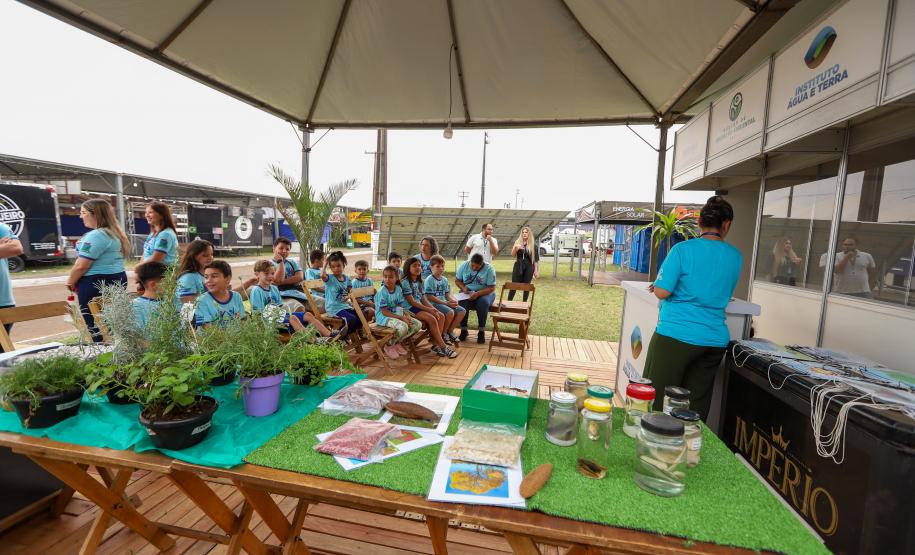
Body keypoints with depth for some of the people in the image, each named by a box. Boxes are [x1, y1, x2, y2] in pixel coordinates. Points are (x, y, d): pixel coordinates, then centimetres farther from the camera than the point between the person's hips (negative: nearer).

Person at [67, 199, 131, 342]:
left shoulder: (96, 235, -18)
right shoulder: (116, 233, 12)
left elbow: (81, 266, -18)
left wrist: (70, 282, 0)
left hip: (96, 283, -9)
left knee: (94, 324, 0)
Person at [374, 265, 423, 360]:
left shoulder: (398, 289, 3)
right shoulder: (381, 291, -17)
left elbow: (400, 306, 9)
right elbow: (384, 312, -19)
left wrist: (406, 315, -12)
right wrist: (401, 318, -23)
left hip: (396, 314, 7)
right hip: (383, 317, -7)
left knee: (418, 324, -6)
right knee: (403, 327, -34)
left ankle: (397, 342, 7)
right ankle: (389, 345, -5)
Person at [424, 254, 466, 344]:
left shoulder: (445, 279, 14)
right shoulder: (429, 280, -10)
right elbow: (430, 297, -16)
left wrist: (453, 300, -7)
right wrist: (446, 303, -19)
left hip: (445, 302, 8)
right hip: (433, 304, -8)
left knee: (462, 310, -6)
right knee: (450, 312, -30)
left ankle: (450, 331, 5)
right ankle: (443, 334, -8)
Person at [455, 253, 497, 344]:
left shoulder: (489, 269, -14)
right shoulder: (464, 266, -4)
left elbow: (491, 288, -16)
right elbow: (457, 280, 6)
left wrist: (478, 294, -29)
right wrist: (463, 288, -15)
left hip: (484, 292, -2)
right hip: (468, 292, 2)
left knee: (483, 302, -36)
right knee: (462, 303, -31)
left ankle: (481, 331, -21)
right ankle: (463, 330, -13)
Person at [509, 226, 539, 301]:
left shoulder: (533, 245, 1)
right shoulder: (517, 242, 5)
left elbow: (536, 259, 1)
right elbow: (512, 255, 0)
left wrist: (536, 270, -2)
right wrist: (515, 248, -19)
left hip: (529, 267, 0)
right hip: (518, 266, 1)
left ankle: (524, 302, 15)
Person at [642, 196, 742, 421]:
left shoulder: (683, 249, -9)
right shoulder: (736, 257, 7)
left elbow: (662, 292, -13)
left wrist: (656, 286, 8)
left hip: (676, 336, -5)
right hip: (715, 341, 5)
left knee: (657, 403, 7)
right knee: (696, 408, 15)